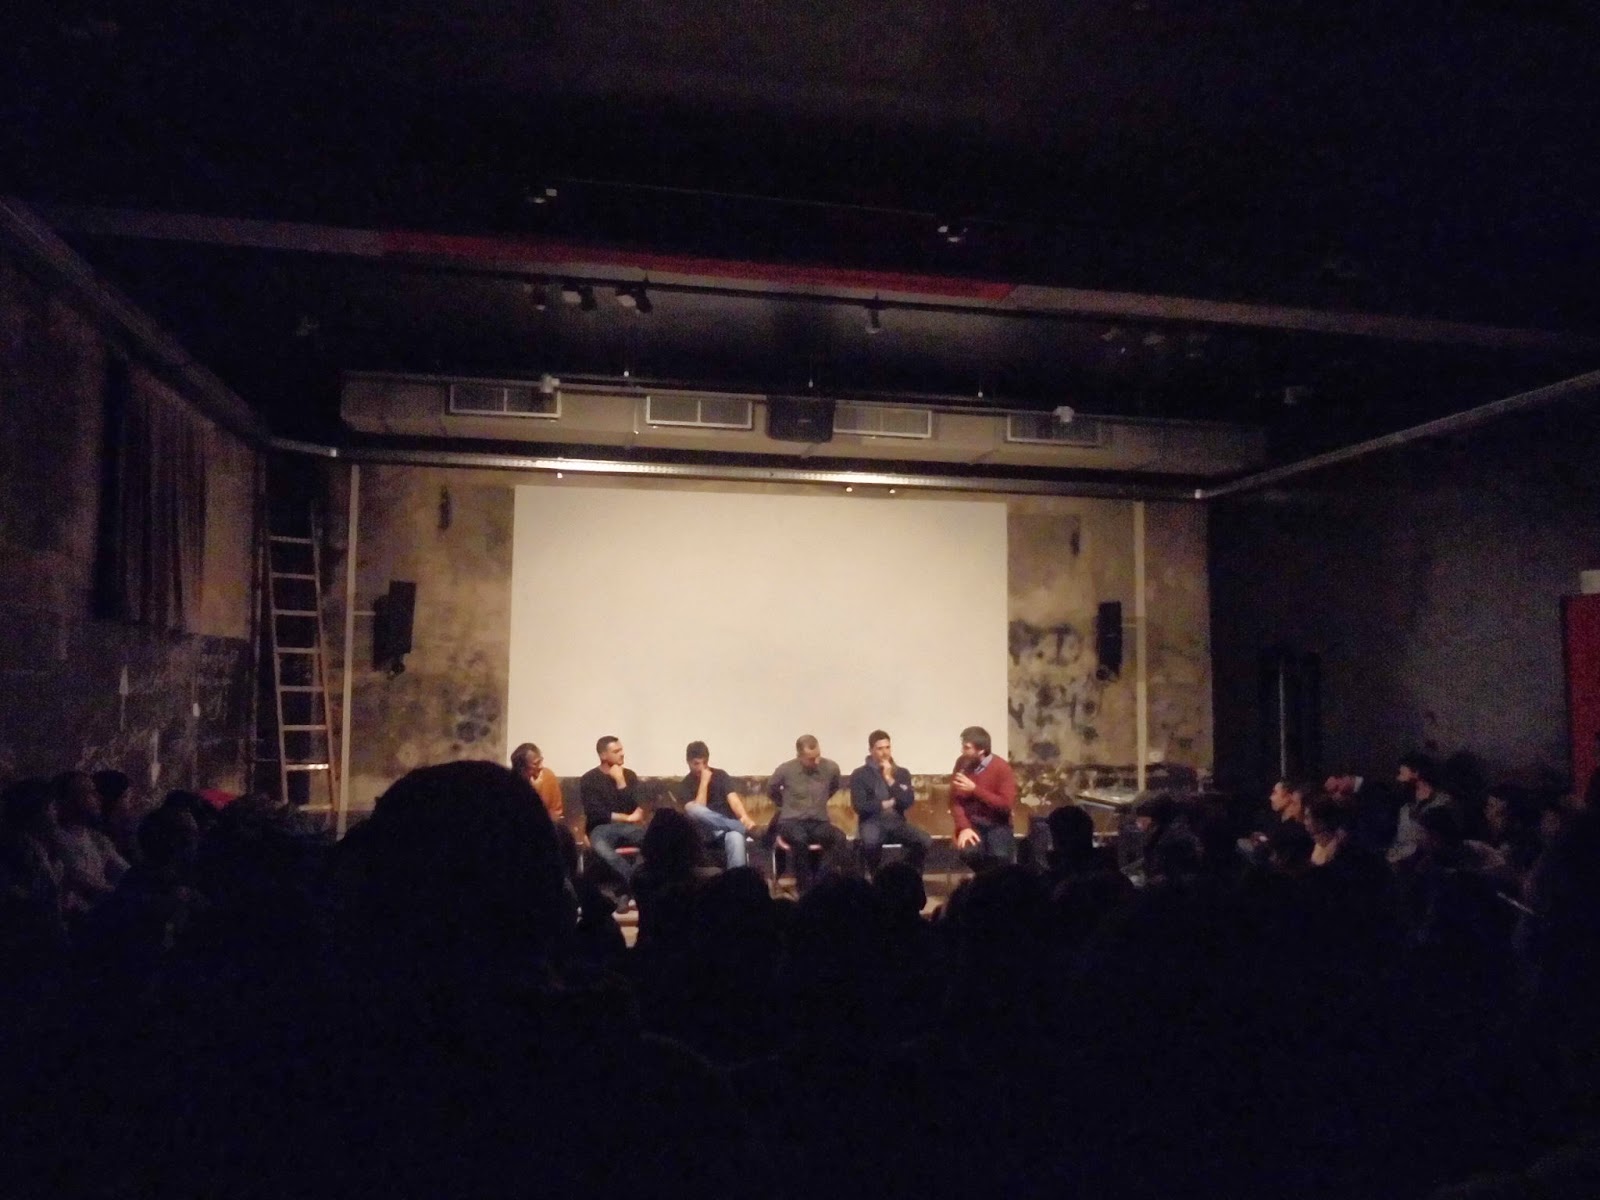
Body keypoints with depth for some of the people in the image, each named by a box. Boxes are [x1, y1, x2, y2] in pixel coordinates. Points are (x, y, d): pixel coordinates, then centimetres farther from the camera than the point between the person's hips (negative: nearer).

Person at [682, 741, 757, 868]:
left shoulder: (720, 774, 7)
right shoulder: (687, 783, 5)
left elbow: (733, 799, -8)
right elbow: (697, 809, -12)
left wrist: (744, 817, -29)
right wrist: (704, 781, -12)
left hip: (728, 823, 0)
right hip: (708, 828, 0)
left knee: (735, 837, -38)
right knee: (690, 808, -32)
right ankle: (742, 827, -28)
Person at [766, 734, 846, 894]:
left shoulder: (831, 767, -5)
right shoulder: (785, 770, -9)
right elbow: (771, 790, 14)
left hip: (819, 822, 2)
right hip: (791, 821, -2)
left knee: (839, 837, -32)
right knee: (799, 839, -39)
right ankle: (805, 887, -23)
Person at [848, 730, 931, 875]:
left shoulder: (902, 773, 12)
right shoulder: (859, 774, 2)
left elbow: (908, 802, -1)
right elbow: (859, 806, -8)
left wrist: (890, 780, -8)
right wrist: (888, 803, -3)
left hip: (897, 822, 3)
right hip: (872, 822, -3)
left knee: (925, 842, -25)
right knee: (871, 842, -38)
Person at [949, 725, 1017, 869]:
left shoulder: (1002, 768, -12)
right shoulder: (962, 763, -2)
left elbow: (1007, 805, -18)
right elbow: (955, 799, -3)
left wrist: (974, 789, -22)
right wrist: (964, 827, -19)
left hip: (997, 823, -2)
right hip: (971, 823, 2)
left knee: (999, 856, -32)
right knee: (969, 852, -30)